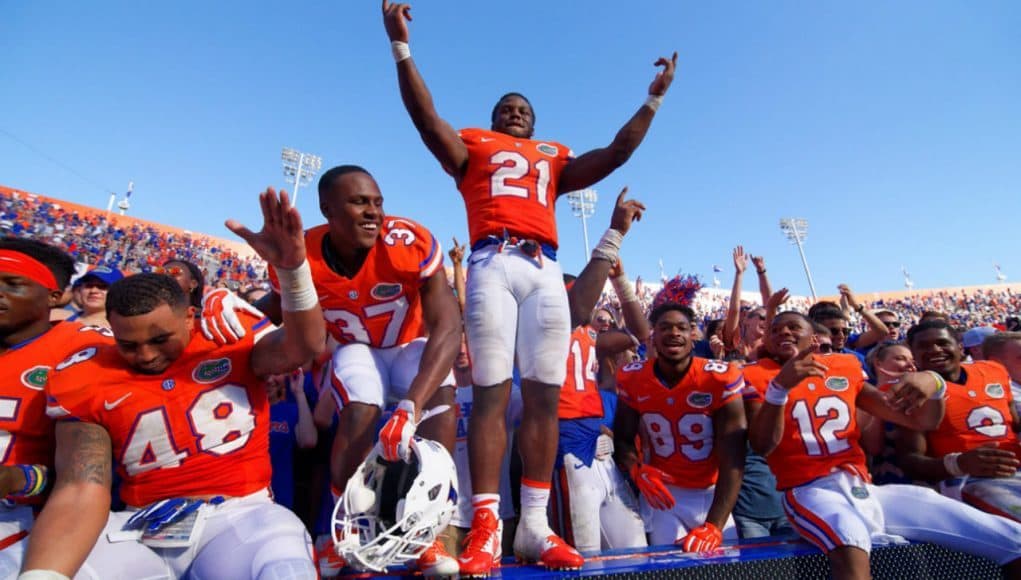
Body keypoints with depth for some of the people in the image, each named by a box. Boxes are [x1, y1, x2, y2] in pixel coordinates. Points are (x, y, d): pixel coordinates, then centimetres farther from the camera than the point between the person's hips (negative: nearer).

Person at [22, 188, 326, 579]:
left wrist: (291, 268, -36)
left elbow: (304, 347, -20)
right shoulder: (86, 379, 5)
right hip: (140, 525, 3)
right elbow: (81, 491, -3)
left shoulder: (233, 339, 0)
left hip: (240, 514, -3)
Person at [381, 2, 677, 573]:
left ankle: (535, 525, 3)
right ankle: (486, 525, -5)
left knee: (544, 394, -4)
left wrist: (654, 99, 31)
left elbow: (615, 153, 28)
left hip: (546, 271, 3)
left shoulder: (555, 160, 30)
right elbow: (425, 115, 13)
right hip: (492, 265, -2)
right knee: (492, 391, -10)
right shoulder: (473, 147, 24)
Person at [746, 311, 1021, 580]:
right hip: (810, 491, -6)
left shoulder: (845, 370, 15)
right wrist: (780, 386, -28)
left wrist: (934, 384, -9)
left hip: (866, 487, 6)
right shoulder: (759, 377, -1)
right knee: (850, 546, -40)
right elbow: (762, 447, -15)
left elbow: (920, 421, 14)